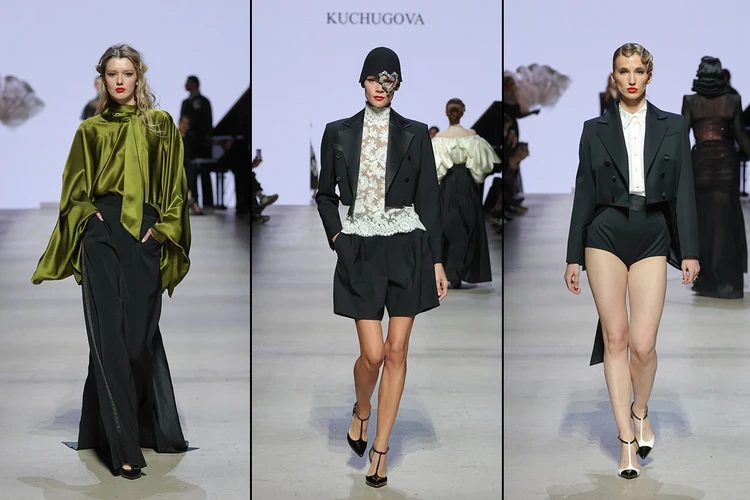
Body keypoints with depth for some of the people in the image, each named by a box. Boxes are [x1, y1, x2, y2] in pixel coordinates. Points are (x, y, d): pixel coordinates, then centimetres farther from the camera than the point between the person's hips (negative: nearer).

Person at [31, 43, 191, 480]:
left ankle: (153, 426, 20)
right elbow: (75, 190, 16)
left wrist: (164, 228, -4)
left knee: (141, 336, 2)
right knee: (109, 336, -7)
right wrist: (86, 212, -3)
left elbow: (176, 186, 8)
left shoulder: (161, 125, 10)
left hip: (145, 238, 0)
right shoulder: (91, 130, 12)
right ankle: (124, 447, -9)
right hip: (102, 237, 0)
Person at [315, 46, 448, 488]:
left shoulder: (415, 134, 2)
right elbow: (325, 195, 13)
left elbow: (429, 199, 3)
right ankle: (362, 411, 28)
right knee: (373, 353, -5)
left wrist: (437, 261, 0)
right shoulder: (338, 133, 4)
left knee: (397, 351, 2)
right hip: (360, 252, 0)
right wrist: (337, 237, -2)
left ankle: (380, 448, 12)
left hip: (408, 251, 0)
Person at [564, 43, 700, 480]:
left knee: (643, 344, -8)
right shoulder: (596, 129, 7)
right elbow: (584, 194, 7)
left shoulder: (673, 126, 8)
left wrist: (690, 251, -2)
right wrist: (574, 257, 5)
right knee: (615, 338, -1)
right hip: (606, 235, 0)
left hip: (652, 237, 0)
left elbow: (684, 192, 5)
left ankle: (641, 413, 23)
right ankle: (627, 439, 6)